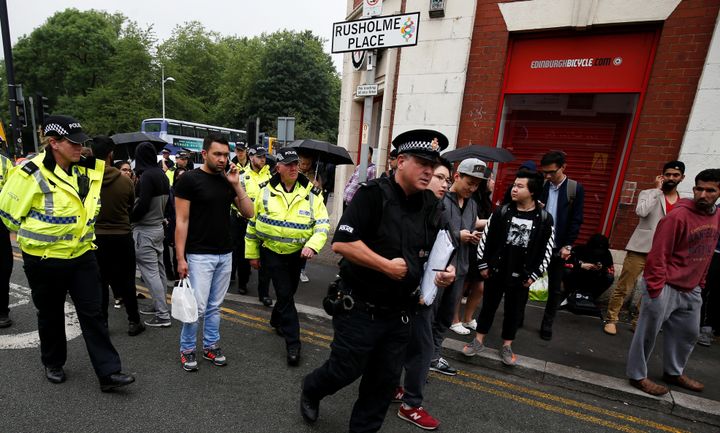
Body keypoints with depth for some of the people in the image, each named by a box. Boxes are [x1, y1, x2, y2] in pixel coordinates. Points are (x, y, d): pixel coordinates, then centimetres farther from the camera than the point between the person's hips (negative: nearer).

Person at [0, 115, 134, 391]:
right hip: (44, 260, -3)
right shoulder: (32, 173, -15)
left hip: (82, 256, 4)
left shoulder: (87, 171, 1)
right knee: (51, 315, 15)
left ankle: (108, 373, 7)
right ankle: (53, 364, 38)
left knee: (93, 314, 3)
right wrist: (37, 236, 5)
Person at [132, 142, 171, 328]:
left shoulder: (146, 176, -17)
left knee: (150, 272, -4)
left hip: (144, 230, -9)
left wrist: (130, 218, -5)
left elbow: (142, 205, -21)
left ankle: (163, 315, -1)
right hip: (158, 227, 9)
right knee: (159, 269, 15)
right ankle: (159, 305, 28)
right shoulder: (162, 175, 8)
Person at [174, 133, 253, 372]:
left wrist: (236, 184, -7)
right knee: (197, 306, 0)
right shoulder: (189, 179, -8)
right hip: (199, 255, -5)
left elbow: (248, 213, 2)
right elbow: (181, 221, -10)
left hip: (225, 254, 5)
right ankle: (187, 349, 22)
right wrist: (180, 258, -13)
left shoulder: (227, 180, 7)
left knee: (214, 306, 15)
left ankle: (211, 345, 31)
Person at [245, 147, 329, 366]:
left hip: (297, 253, 2)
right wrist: (252, 253, 5)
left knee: (289, 292, 18)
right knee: (285, 295, -4)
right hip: (271, 252, -2)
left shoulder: (311, 192, -8)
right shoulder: (266, 190, -7)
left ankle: (277, 320, 48)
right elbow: (253, 222, 3)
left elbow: (322, 223, -8)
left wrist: (312, 245, -26)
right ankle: (293, 342, 8)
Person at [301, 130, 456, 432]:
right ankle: (310, 390, 46)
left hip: (399, 313, 6)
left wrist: (444, 270, -4)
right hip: (360, 308, -6)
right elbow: (341, 242, -25)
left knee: (385, 380, 17)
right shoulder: (374, 194, -17)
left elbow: (436, 249, 16)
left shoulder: (430, 204, 4)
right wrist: (387, 265, -23)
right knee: (345, 371, 12)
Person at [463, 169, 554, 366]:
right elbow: (486, 238, 0)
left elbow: (547, 249, 0)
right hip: (496, 271, 0)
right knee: (488, 306, 12)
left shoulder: (544, 218, -5)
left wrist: (534, 274, -3)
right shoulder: (501, 211, -5)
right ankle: (479, 341, 28)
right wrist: (483, 264, -2)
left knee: (514, 311, 13)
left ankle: (507, 346, 31)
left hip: (521, 276, 0)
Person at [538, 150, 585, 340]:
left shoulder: (575, 188, -4)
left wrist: (568, 245, -7)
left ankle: (547, 324, 25)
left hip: (557, 246, -1)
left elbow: (576, 220, -4)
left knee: (555, 288, 10)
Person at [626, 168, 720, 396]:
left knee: (688, 333, 21)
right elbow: (658, 254, -19)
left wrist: (700, 282, 13)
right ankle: (637, 375, 17)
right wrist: (655, 287, -19)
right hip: (665, 287, -8)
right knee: (648, 333, 3)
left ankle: (674, 372, 40)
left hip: (691, 289, 8)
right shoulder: (678, 216, -18)